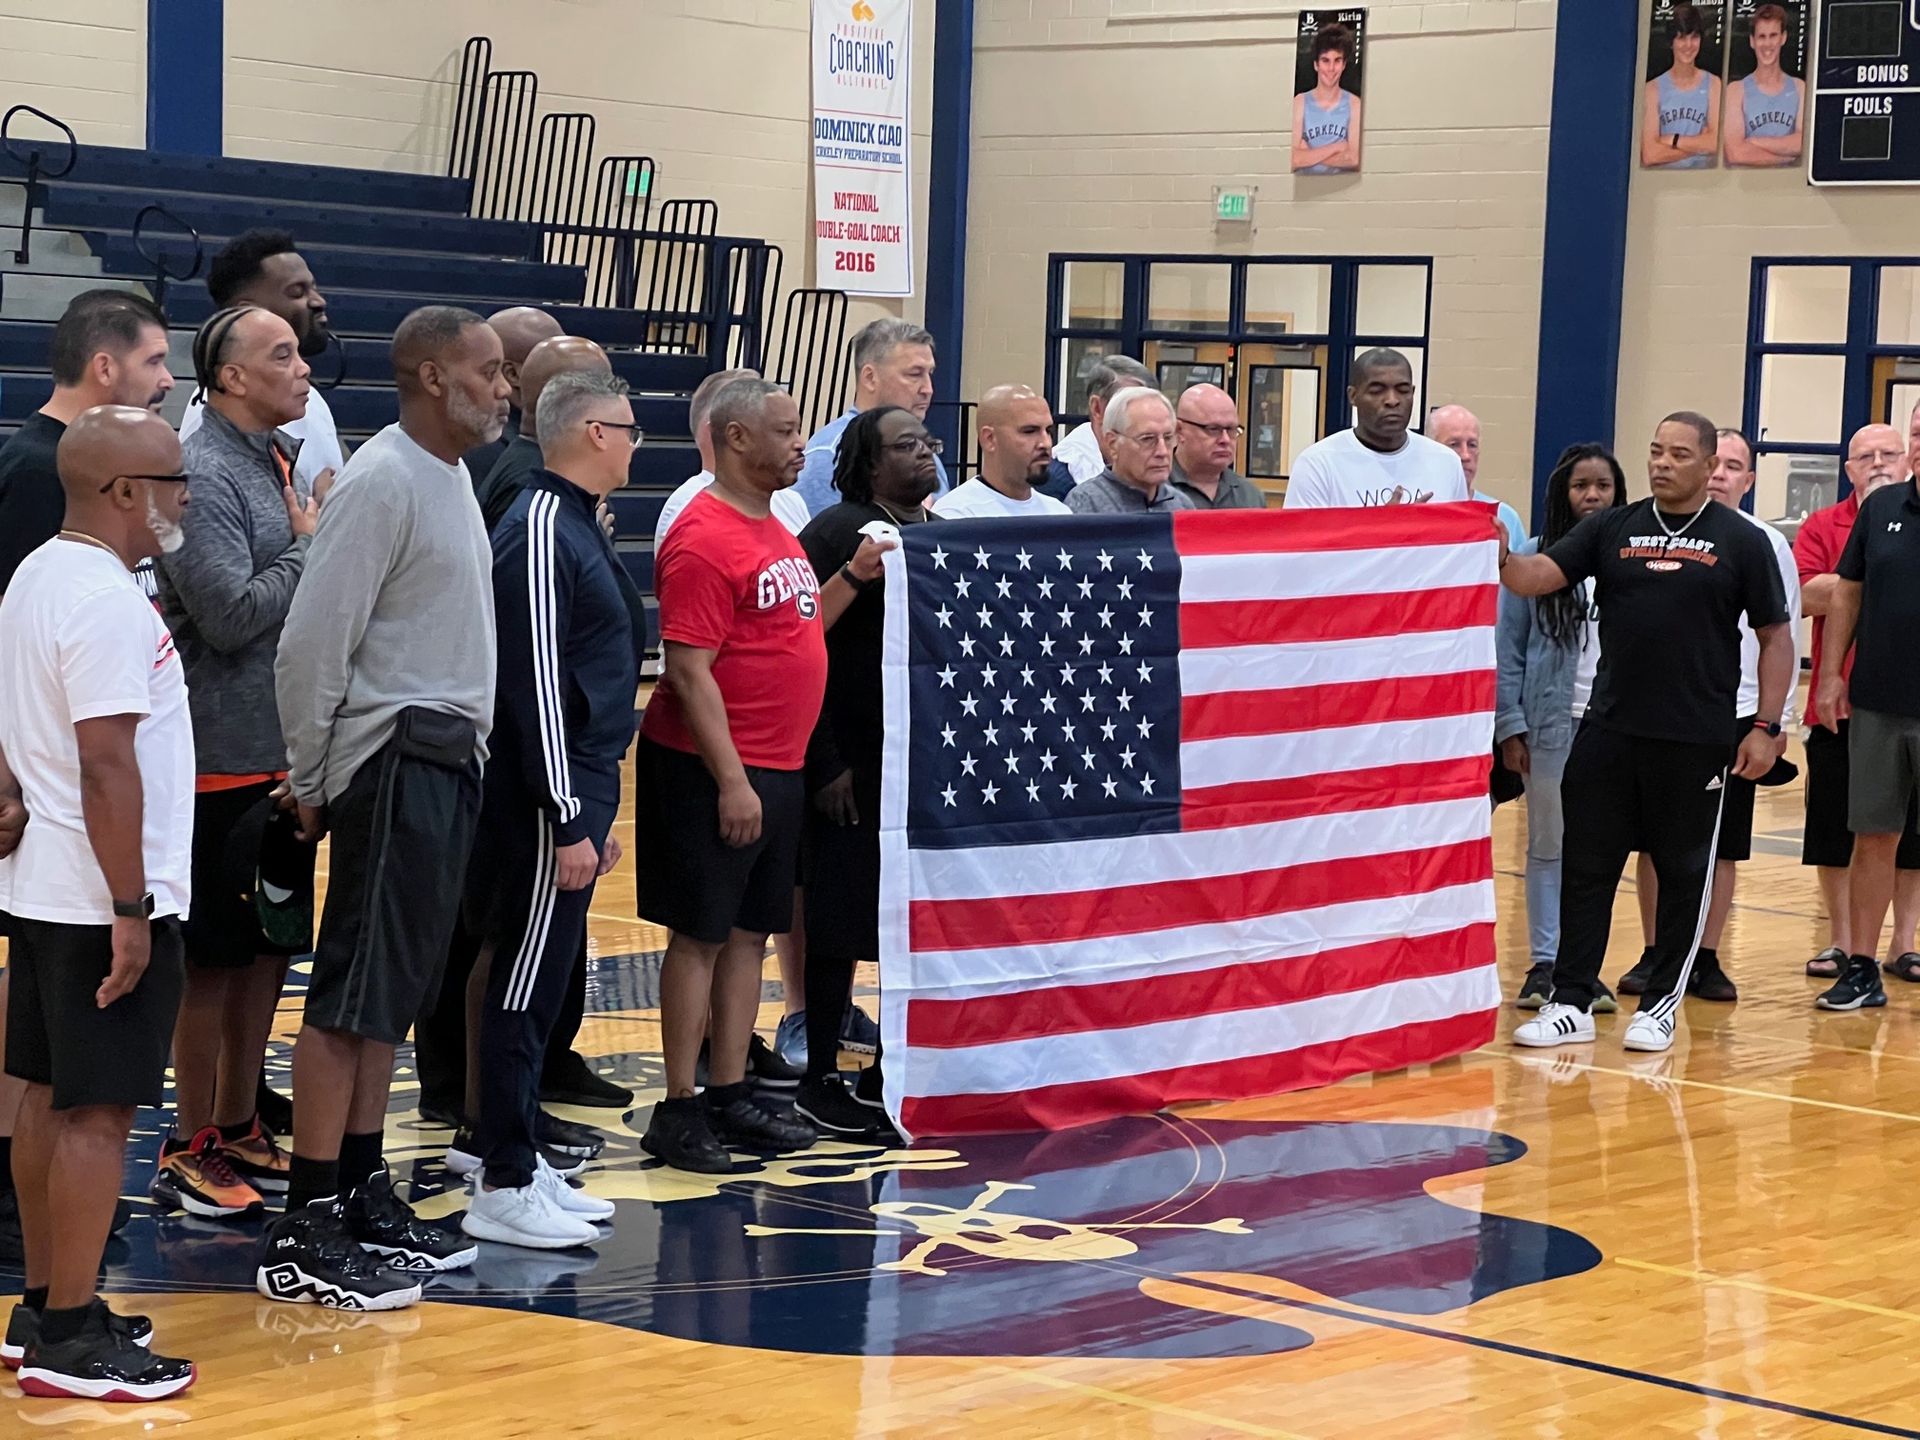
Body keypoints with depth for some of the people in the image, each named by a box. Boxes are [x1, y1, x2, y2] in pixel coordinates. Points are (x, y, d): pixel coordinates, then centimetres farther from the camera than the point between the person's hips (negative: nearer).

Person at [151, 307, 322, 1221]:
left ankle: (239, 1127, 27)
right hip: (227, 759, -9)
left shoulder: (283, 458, 11)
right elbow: (232, 614, -24)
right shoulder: (204, 474, -17)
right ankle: (189, 1152, 10)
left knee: (273, 945, 15)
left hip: (289, 754, 9)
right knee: (215, 957, 0)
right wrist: (309, 547, -12)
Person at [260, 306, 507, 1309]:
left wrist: (465, 744, 14)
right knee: (353, 997, -7)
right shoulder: (383, 482, -15)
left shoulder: (451, 477, 15)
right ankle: (304, 1236, -4)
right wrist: (311, 784, -12)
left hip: (448, 763, 10)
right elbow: (312, 644, -18)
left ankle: (363, 1198, 22)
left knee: (392, 994, 14)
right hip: (395, 763, -9)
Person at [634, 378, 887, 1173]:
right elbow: (689, 671, -19)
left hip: (777, 769, 9)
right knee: (702, 934, -4)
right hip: (713, 771, -9)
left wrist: (852, 576, 8)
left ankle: (730, 1097, 19)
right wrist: (731, 780, -21)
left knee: (750, 931, 12)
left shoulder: (771, 528, 14)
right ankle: (678, 1110, 3)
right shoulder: (705, 540, -15)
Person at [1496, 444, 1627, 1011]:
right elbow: (1508, 647, 0)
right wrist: (1510, 725, -5)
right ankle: (1544, 964, 14)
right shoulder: (1534, 558, -1)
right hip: (1551, 723, -1)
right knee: (1548, 846, 8)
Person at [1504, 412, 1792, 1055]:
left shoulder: (1741, 542, 1)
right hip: (1608, 732, 2)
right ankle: (1571, 1002, 10)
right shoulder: (1613, 530, 7)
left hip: (1696, 739, -2)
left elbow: (1776, 638, 3)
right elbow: (1541, 575, -3)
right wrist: (1502, 559, -26)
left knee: (1683, 871, 6)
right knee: (1586, 864, 3)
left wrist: (1767, 726, -4)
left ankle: (1661, 1002, 17)